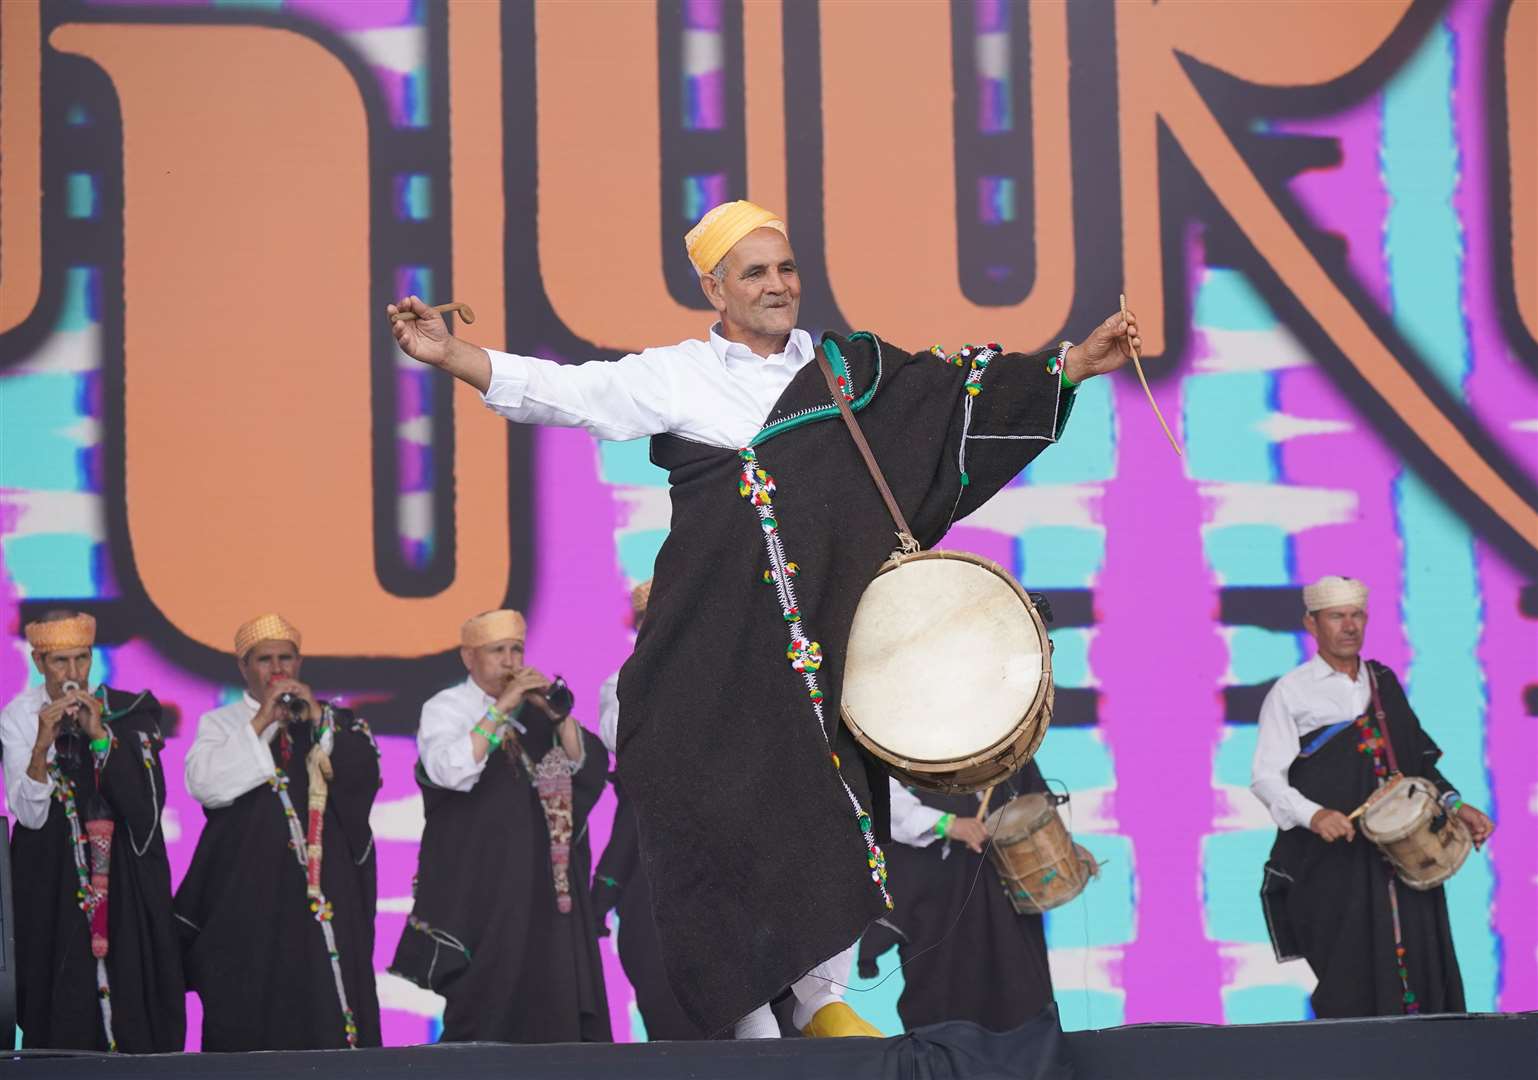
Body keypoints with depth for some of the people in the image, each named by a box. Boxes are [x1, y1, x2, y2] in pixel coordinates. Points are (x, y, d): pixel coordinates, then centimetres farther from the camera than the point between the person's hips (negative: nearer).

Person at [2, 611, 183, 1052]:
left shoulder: (125, 711, 1)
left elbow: (147, 801, -8)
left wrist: (100, 735, -16)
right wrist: (41, 745, -24)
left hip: (124, 870, 1)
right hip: (52, 878, -1)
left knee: (133, 994, -6)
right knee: (63, 998, -8)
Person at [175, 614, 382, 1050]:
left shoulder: (336, 721, 14)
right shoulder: (220, 724, 9)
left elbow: (364, 773, -2)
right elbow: (202, 784, -8)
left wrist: (316, 718, -8)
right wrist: (260, 723, -10)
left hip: (326, 886, 1)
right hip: (248, 888, -1)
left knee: (326, 1011, -5)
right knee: (250, 1014, -6)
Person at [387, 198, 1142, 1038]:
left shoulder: (848, 368, 12)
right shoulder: (674, 378, 5)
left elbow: (966, 391, 11)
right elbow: (558, 393, -3)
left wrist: (1077, 363, 2)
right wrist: (450, 356, -15)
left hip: (828, 634, 2)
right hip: (720, 646, -2)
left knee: (837, 814, -2)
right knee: (731, 824, -4)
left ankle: (823, 998, 14)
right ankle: (751, 1023, 3)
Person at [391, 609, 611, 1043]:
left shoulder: (537, 707, 14)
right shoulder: (446, 708, 1)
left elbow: (588, 763, 5)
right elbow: (451, 771, -18)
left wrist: (557, 712, -10)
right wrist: (501, 707, -18)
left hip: (544, 878, 4)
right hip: (480, 881, -4)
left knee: (549, 989, -1)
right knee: (487, 1002, -8)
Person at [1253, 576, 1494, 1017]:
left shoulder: (1384, 684, 19)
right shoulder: (1291, 693, 3)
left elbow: (1420, 760, 24)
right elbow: (1265, 777, -4)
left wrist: (1454, 806, 9)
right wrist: (1312, 815, -21)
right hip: (1331, 863, -5)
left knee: (1419, 969, -2)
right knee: (1351, 992, -8)